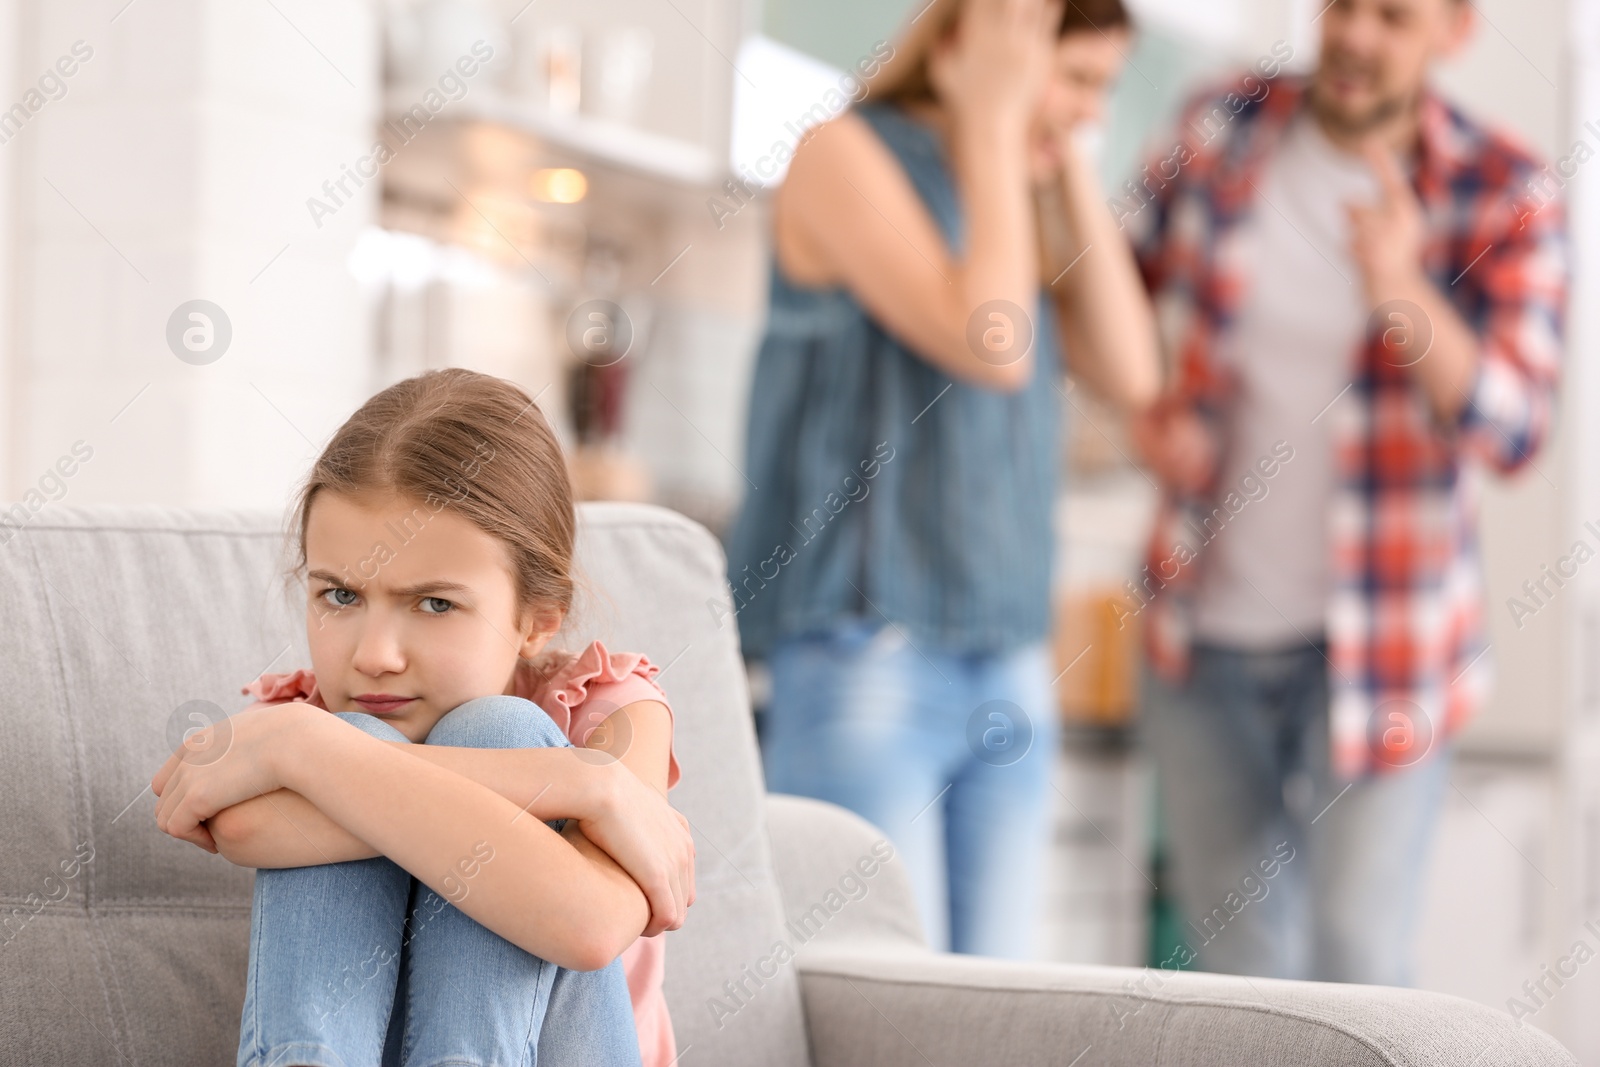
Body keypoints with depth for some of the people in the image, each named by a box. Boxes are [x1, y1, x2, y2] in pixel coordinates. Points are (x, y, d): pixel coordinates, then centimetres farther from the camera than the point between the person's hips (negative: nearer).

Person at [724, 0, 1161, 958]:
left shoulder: (1019, 198, 16)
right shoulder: (848, 153, -5)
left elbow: (1130, 373, 5)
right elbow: (990, 348, -17)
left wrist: (1070, 166, 5)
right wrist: (993, 121, -8)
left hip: (1010, 670, 7)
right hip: (868, 655, -7)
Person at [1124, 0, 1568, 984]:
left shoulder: (1503, 198, -10)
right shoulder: (1230, 126, -2)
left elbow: (1512, 430, -20)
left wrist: (1403, 295, -36)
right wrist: (1142, 411, -7)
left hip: (1376, 639, -3)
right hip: (1203, 632, 3)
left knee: (1357, 962, -6)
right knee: (1234, 960, 13)